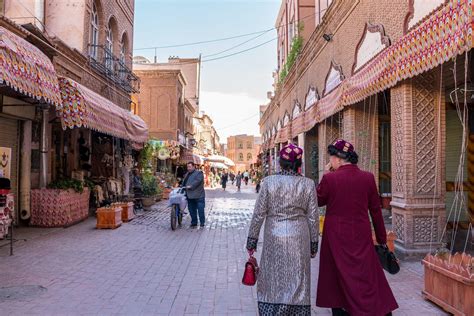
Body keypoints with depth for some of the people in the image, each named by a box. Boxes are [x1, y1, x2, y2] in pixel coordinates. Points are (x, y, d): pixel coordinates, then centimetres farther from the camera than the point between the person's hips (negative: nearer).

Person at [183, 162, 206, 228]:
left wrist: (191, 186, -24)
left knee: (200, 210, -2)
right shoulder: (187, 174, 19)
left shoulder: (199, 173, -5)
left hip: (199, 196, -7)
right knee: (192, 211, 11)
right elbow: (184, 182, 27)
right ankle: (194, 223, 20)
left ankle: (202, 223, 8)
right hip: (190, 196, 7)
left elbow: (197, 181, -20)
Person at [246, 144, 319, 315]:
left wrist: (252, 240, 4)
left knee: (272, 281, 14)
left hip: (274, 238, -1)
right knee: (297, 282, 13)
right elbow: (313, 217, 0)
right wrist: (313, 243, 10)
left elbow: (259, 214, -5)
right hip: (299, 240, 1)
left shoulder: (269, 182, -7)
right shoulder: (308, 184, -3)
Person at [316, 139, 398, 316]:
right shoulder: (368, 178, -5)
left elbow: (318, 201, 3)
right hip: (361, 236, 2)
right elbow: (376, 210, 2)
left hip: (337, 237, -2)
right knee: (368, 278, 14)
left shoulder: (330, 178, -14)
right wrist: (382, 239, 12)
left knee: (340, 278, 13)